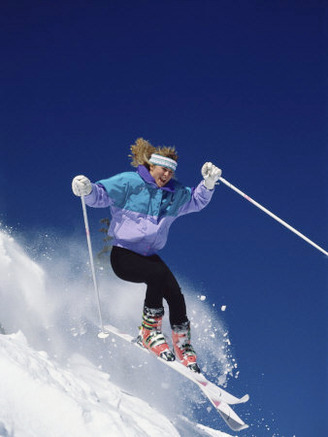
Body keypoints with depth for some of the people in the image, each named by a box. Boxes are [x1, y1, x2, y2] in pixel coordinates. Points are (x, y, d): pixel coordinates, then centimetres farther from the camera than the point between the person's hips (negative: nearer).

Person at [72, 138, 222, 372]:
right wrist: (88, 189, -34)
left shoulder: (175, 194, 10)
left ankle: (185, 351, 3)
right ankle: (149, 331, -18)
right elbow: (101, 195, -12)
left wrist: (208, 183, 5)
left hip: (149, 255, 6)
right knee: (159, 274, -33)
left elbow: (197, 200, 23)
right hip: (124, 254, -6)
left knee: (176, 295, -13)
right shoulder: (129, 182, -9)